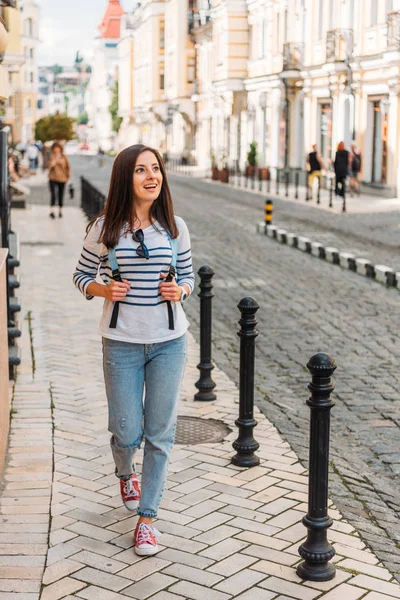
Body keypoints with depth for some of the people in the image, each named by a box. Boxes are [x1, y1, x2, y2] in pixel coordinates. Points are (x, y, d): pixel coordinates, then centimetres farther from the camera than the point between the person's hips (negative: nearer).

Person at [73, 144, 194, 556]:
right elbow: (82, 276, 5)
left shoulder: (174, 227, 0)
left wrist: (180, 291, -11)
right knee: (127, 432, 5)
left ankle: (147, 517, 18)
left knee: (160, 433, 4)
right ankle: (125, 475, 43)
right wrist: (104, 290, -15)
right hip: (122, 343, -1)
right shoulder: (104, 228, -5)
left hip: (169, 341, 1)